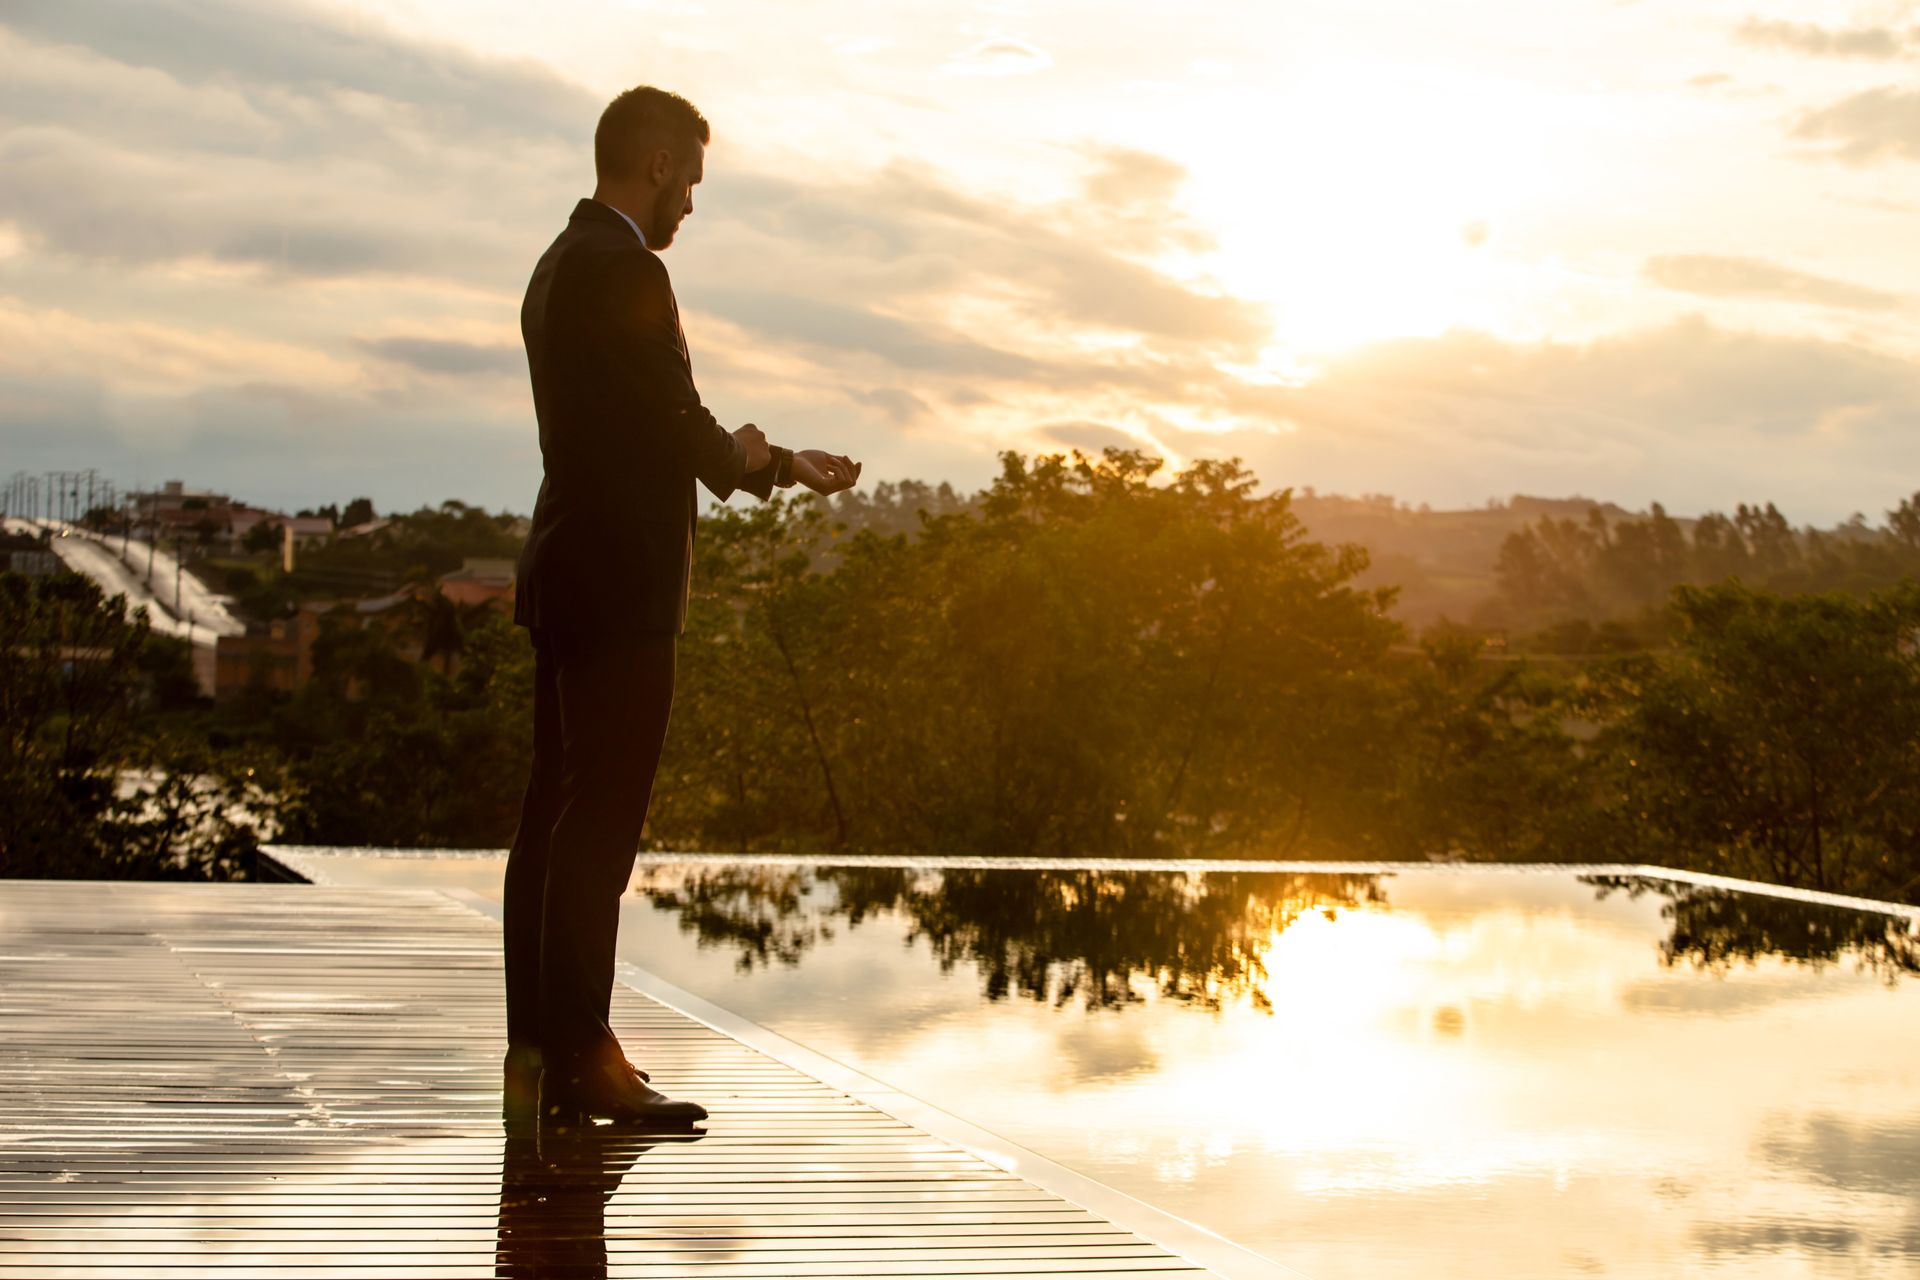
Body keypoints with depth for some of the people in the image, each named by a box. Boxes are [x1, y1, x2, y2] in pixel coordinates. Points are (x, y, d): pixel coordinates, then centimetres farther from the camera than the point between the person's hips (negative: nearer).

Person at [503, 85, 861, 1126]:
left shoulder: (562, 265, 17)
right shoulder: (624, 270, -14)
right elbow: (683, 431, -15)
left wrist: (773, 463, 15)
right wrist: (763, 460, 6)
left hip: (565, 574, 10)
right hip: (617, 587, -10)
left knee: (555, 820, 11)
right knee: (598, 824, -8)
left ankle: (538, 1055, 16)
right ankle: (581, 1055, -5)